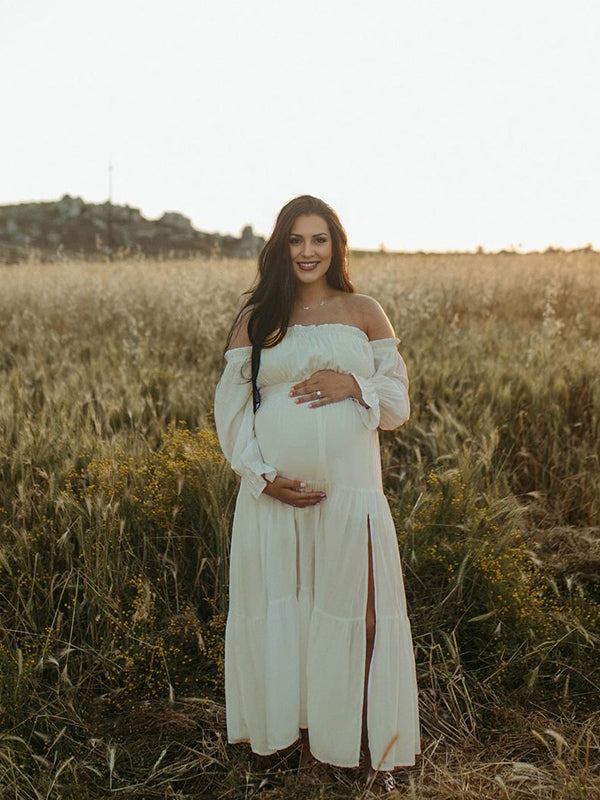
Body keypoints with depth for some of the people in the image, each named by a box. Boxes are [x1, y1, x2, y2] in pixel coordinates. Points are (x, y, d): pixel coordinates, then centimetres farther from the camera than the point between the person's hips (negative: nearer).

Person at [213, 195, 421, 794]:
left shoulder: (364, 313, 6)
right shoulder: (255, 320, 6)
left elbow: (398, 404, 7)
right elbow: (231, 408, 4)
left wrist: (353, 385, -13)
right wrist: (262, 477, -9)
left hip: (349, 487, 0)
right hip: (275, 492, 1)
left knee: (354, 608, 3)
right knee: (280, 609, 7)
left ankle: (369, 745, 21)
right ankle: (303, 731, 27)